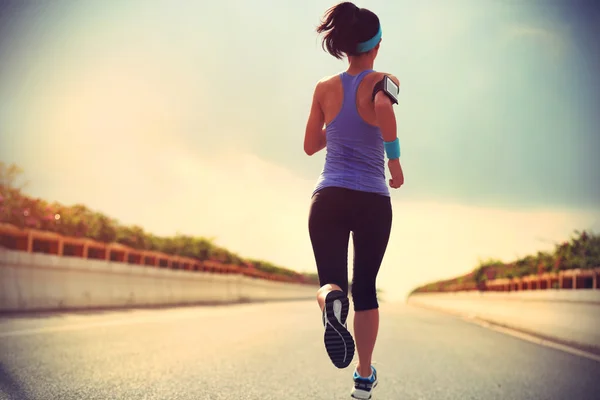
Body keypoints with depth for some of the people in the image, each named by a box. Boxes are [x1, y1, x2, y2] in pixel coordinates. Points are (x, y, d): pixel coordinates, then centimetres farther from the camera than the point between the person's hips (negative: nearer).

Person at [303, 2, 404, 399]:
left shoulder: (325, 88, 6)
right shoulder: (383, 82, -4)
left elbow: (310, 145, 12)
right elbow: (383, 108, -28)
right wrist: (395, 161, -15)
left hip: (329, 198, 1)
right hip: (373, 201, -1)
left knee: (330, 282, 6)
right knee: (365, 288, 15)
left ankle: (332, 300, -33)